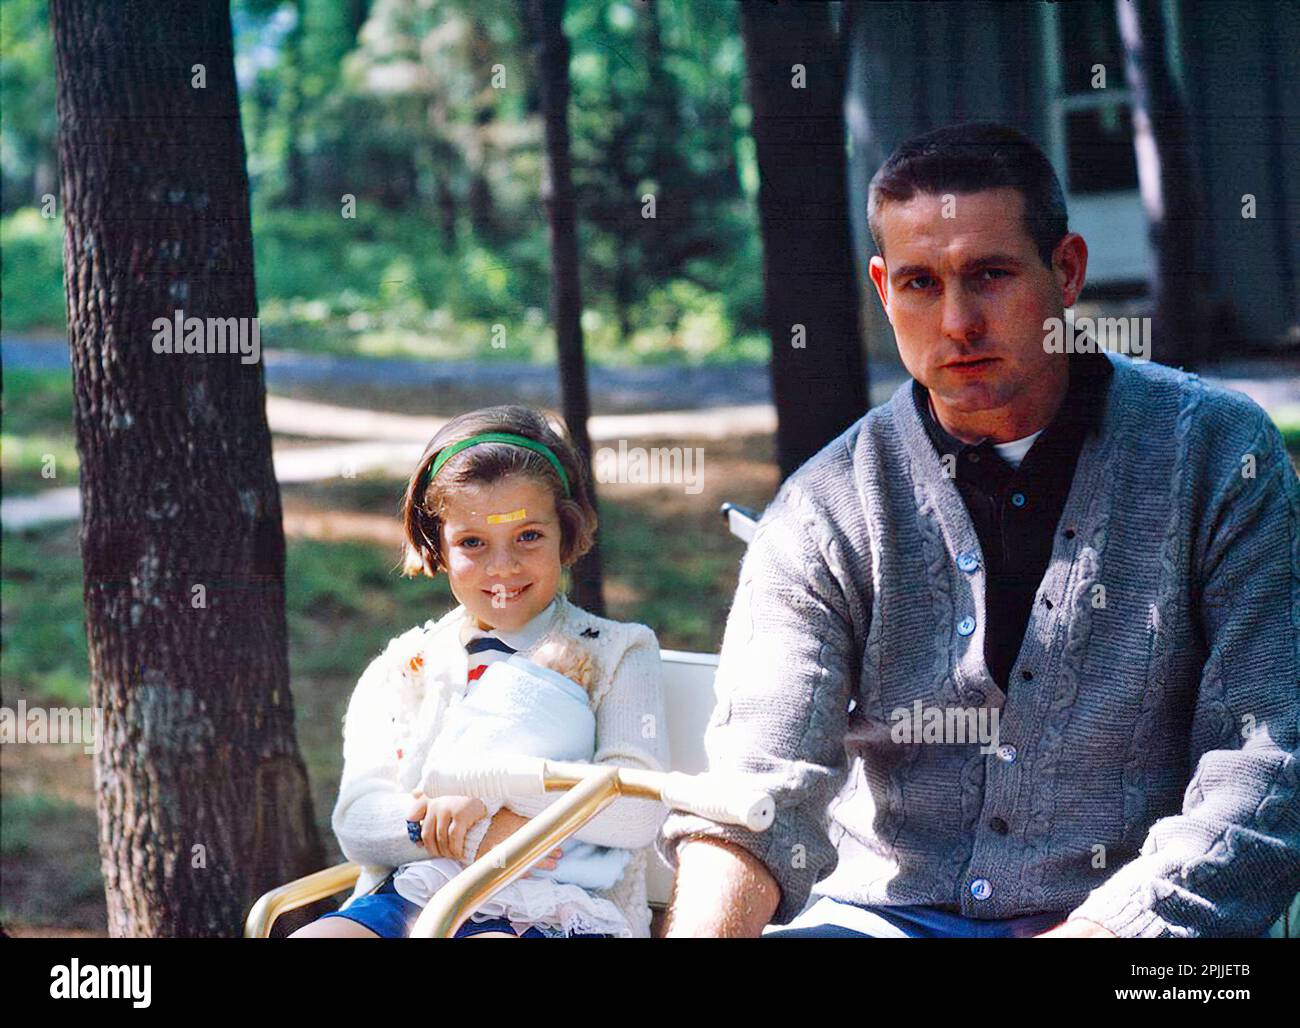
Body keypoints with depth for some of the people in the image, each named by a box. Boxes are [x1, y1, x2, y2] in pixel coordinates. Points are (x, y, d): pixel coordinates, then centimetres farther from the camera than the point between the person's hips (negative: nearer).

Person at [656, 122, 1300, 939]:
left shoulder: (1219, 455, 1)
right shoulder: (825, 511, 4)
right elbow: (760, 780, -8)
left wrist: (1102, 927, -19)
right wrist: (703, 928, -30)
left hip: (1126, 913, -1)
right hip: (885, 910, 1)